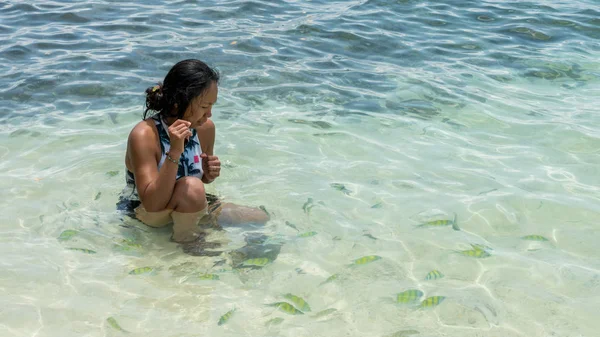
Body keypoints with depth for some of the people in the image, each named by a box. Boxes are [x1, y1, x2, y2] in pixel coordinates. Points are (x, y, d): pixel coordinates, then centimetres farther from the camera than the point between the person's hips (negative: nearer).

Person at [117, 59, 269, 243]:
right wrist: (174, 153, -40)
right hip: (140, 215, -6)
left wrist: (208, 175, -13)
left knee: (260, 218, 0)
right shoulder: (144, 135, -27)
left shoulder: (205, 128, -7)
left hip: (187, 208, 7)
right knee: (192, 188, -36)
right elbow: (152, 204, -34)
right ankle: (183, 243, -10)